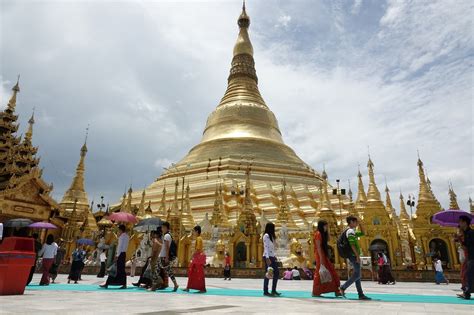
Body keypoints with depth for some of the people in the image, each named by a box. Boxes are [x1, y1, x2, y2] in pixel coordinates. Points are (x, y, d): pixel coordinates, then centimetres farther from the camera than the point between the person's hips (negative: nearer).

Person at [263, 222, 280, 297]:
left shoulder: (271, 236, 17)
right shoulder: (266, 235, -11)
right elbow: (266, 247, -17)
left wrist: (274, 256, 13)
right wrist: (267, 258, -23)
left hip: (272, 257, 9)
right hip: (268, 257, -9)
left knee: (276, 273, 8)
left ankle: (273, 290, 14)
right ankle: (265, 291, 6)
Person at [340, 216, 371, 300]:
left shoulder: (352, 231, 18)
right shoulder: (350, 231, -14)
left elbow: (362, 233, 28)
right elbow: (352, 245, -22)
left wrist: (360, 224, 17)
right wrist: (357, 256, -23)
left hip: (353, 256, 10)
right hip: (353, 255, -10)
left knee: (357, 275, 9)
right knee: (357, 275, -7)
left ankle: (361, 294, 12)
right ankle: (343, 287, -3)